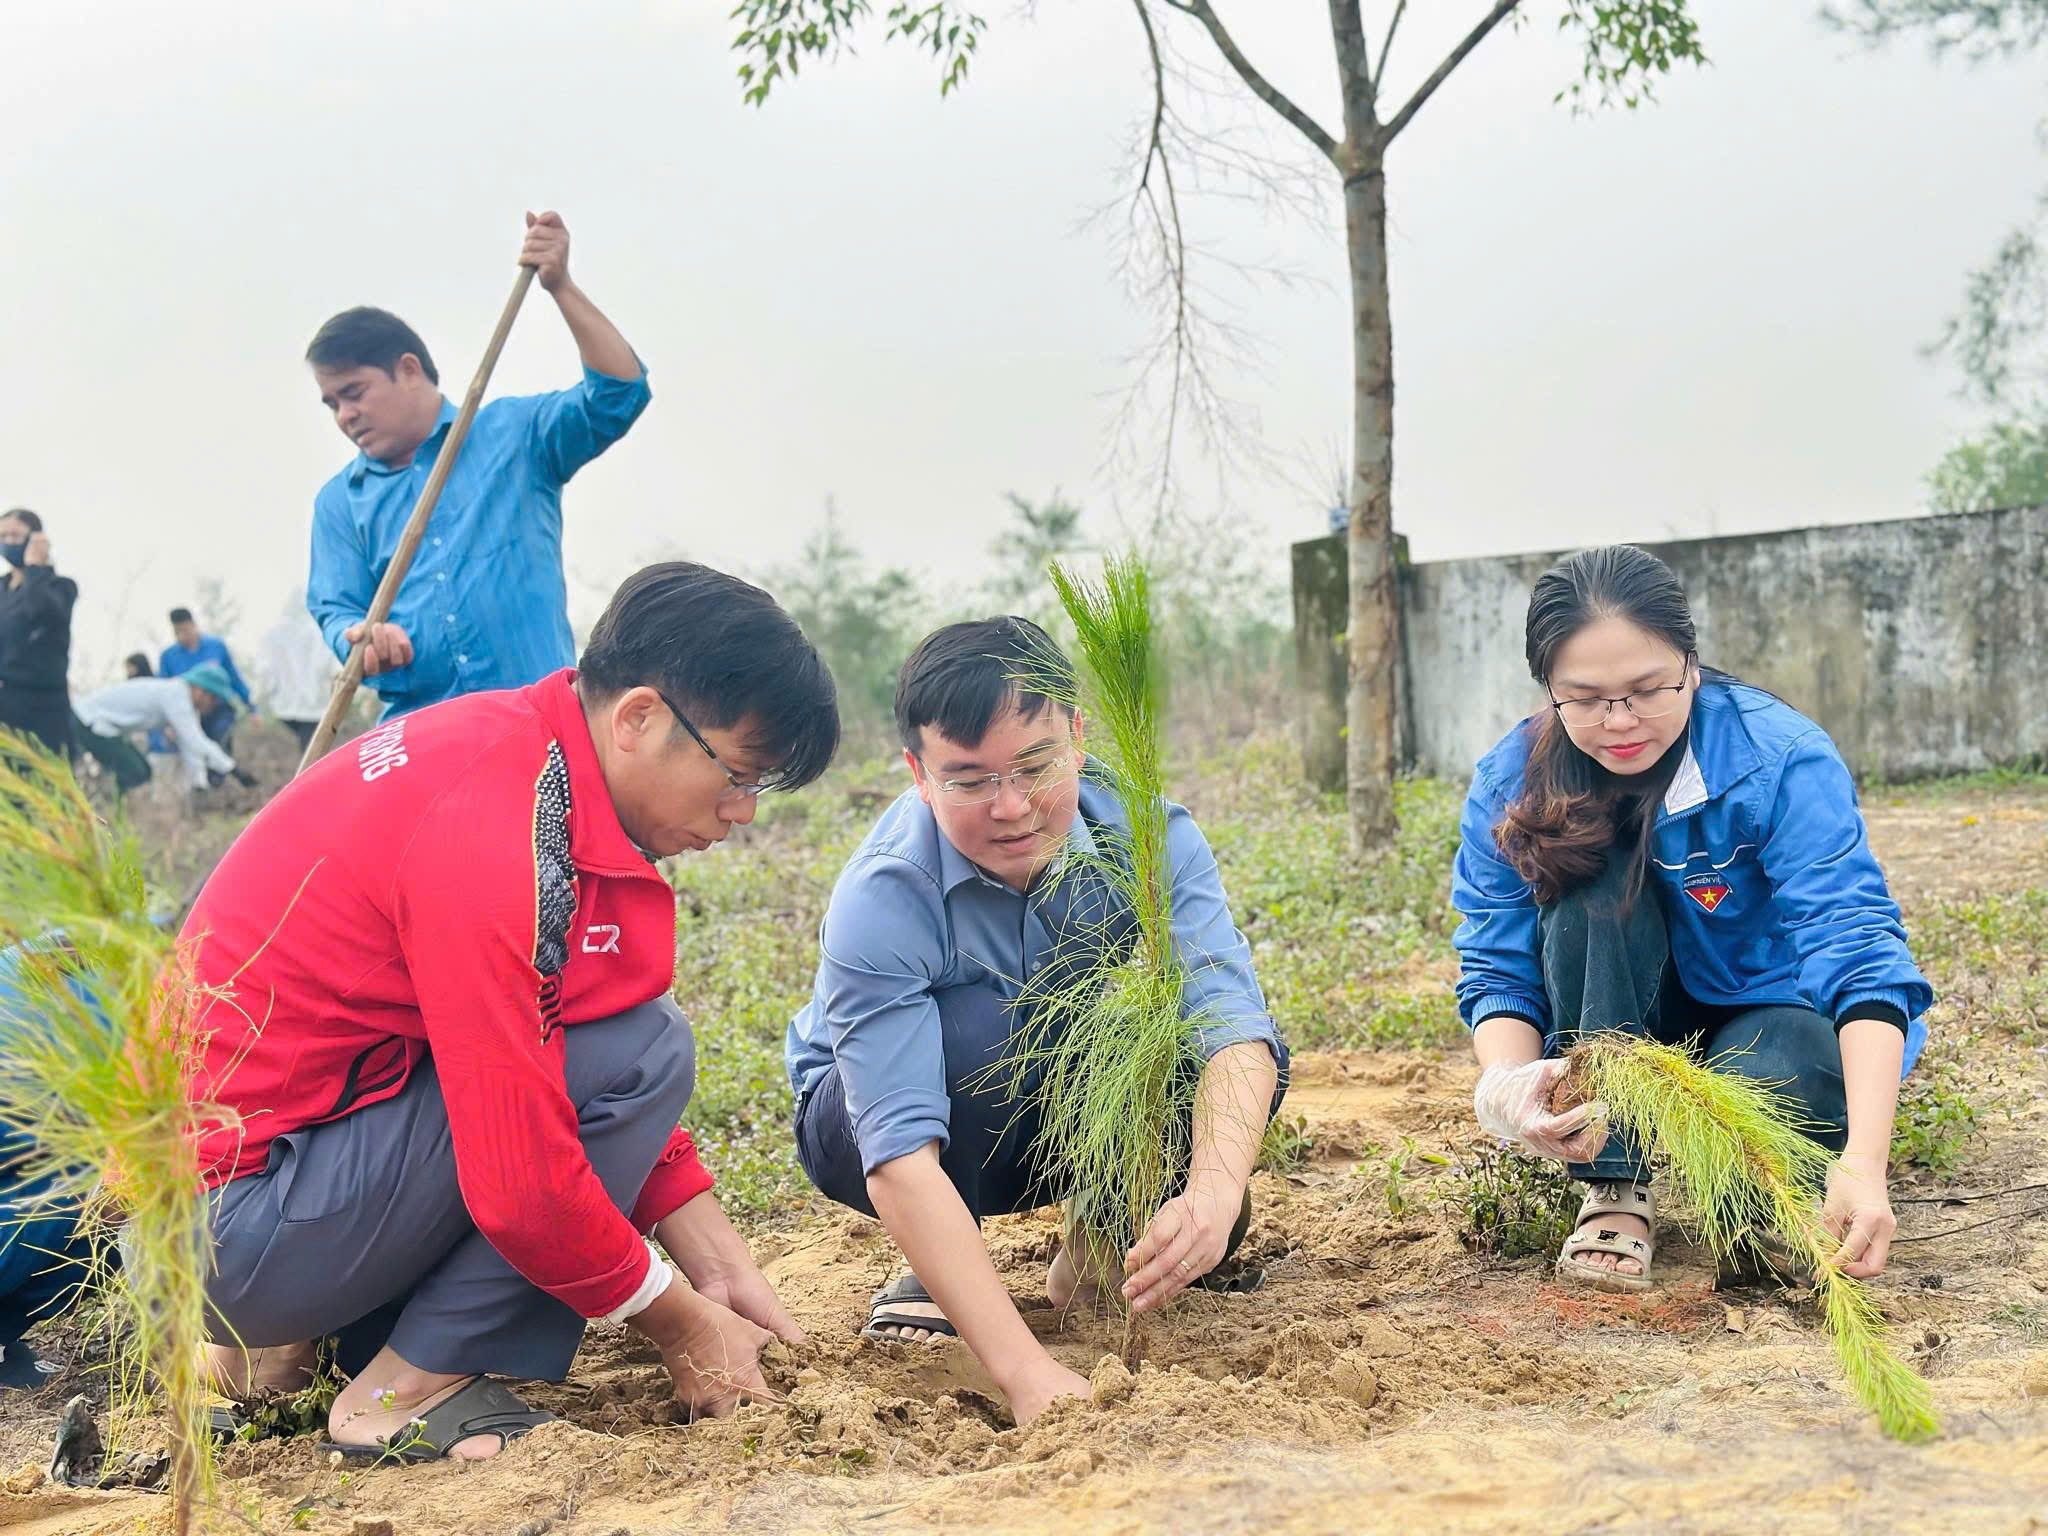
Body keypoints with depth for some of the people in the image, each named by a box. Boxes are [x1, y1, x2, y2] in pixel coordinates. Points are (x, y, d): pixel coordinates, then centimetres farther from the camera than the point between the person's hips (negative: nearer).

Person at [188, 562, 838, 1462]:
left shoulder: (518, 744, 6)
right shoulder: (492, 837, -24)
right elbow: (523, 1188, -25)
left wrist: (726, 1274, 9)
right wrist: (684, 1328, -8)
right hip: (238, 1223, -10)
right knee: (641, 1055, -16)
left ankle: (281, 1339, 15)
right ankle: (405, 1390, -6)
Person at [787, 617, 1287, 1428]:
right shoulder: (882, 900, -33)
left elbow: (1232, 1022, -35)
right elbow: (900, 1159, -41)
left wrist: (1212, 1194, -57)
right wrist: (1027, 1373, -52)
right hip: (867, 1120, -2)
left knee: (1249, 1069, -27)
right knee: (974, 1031, -37)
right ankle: (930, 1272, -10)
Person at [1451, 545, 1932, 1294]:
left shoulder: (1781, 758, -27)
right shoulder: (1511, 783, -18)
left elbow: (1857, 954, -36)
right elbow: (1497, 972, -16)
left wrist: (1864, 1161, -49)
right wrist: (1507, 1084, -41)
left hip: (1768, 1013, -2)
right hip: (1619, 1027, 3)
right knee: (1592, 883, -29)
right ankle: (1616, 1185, -20)